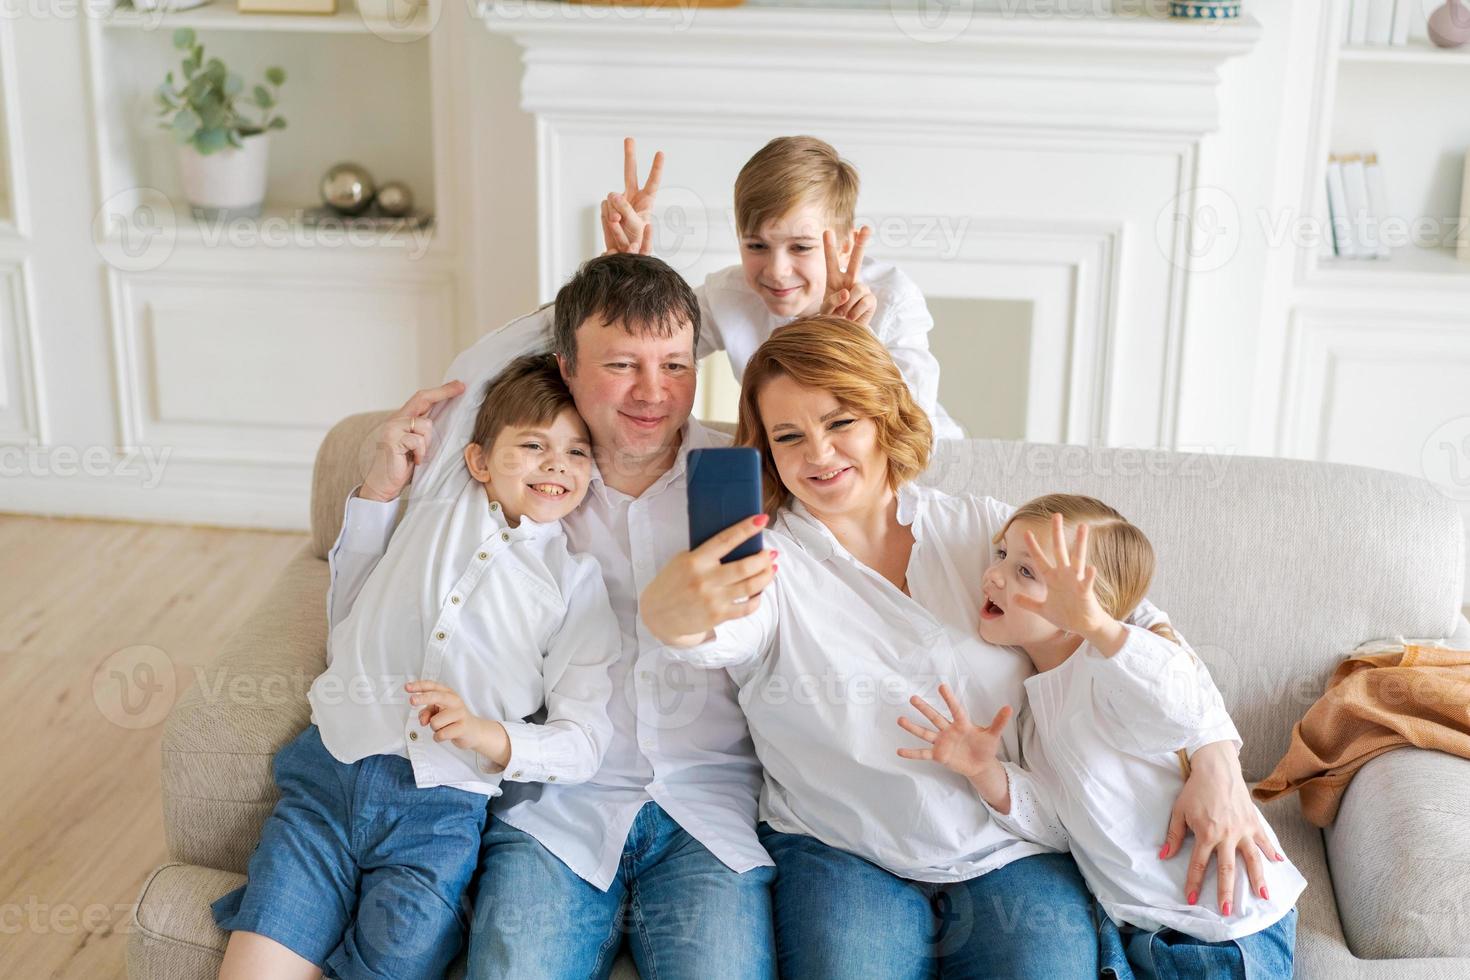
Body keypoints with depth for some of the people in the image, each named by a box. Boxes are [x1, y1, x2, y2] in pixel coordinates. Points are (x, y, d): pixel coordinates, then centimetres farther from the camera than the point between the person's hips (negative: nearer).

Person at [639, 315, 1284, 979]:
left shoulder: (985, 530, 4)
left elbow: (1142, 626, 3)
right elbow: (726, 636, -27)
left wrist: (1216, 758, -11)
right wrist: (669, 616, -52)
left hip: (1011, 856, 1)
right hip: (842, 857, -1)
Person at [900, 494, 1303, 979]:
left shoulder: (1109, 666, -21)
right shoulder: (1040, 695, 6)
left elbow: (1189, 711, -45)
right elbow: (1058, 826, 3)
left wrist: (1096, 624, -56)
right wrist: (989, 776, -16)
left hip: (1228, 919, -7)